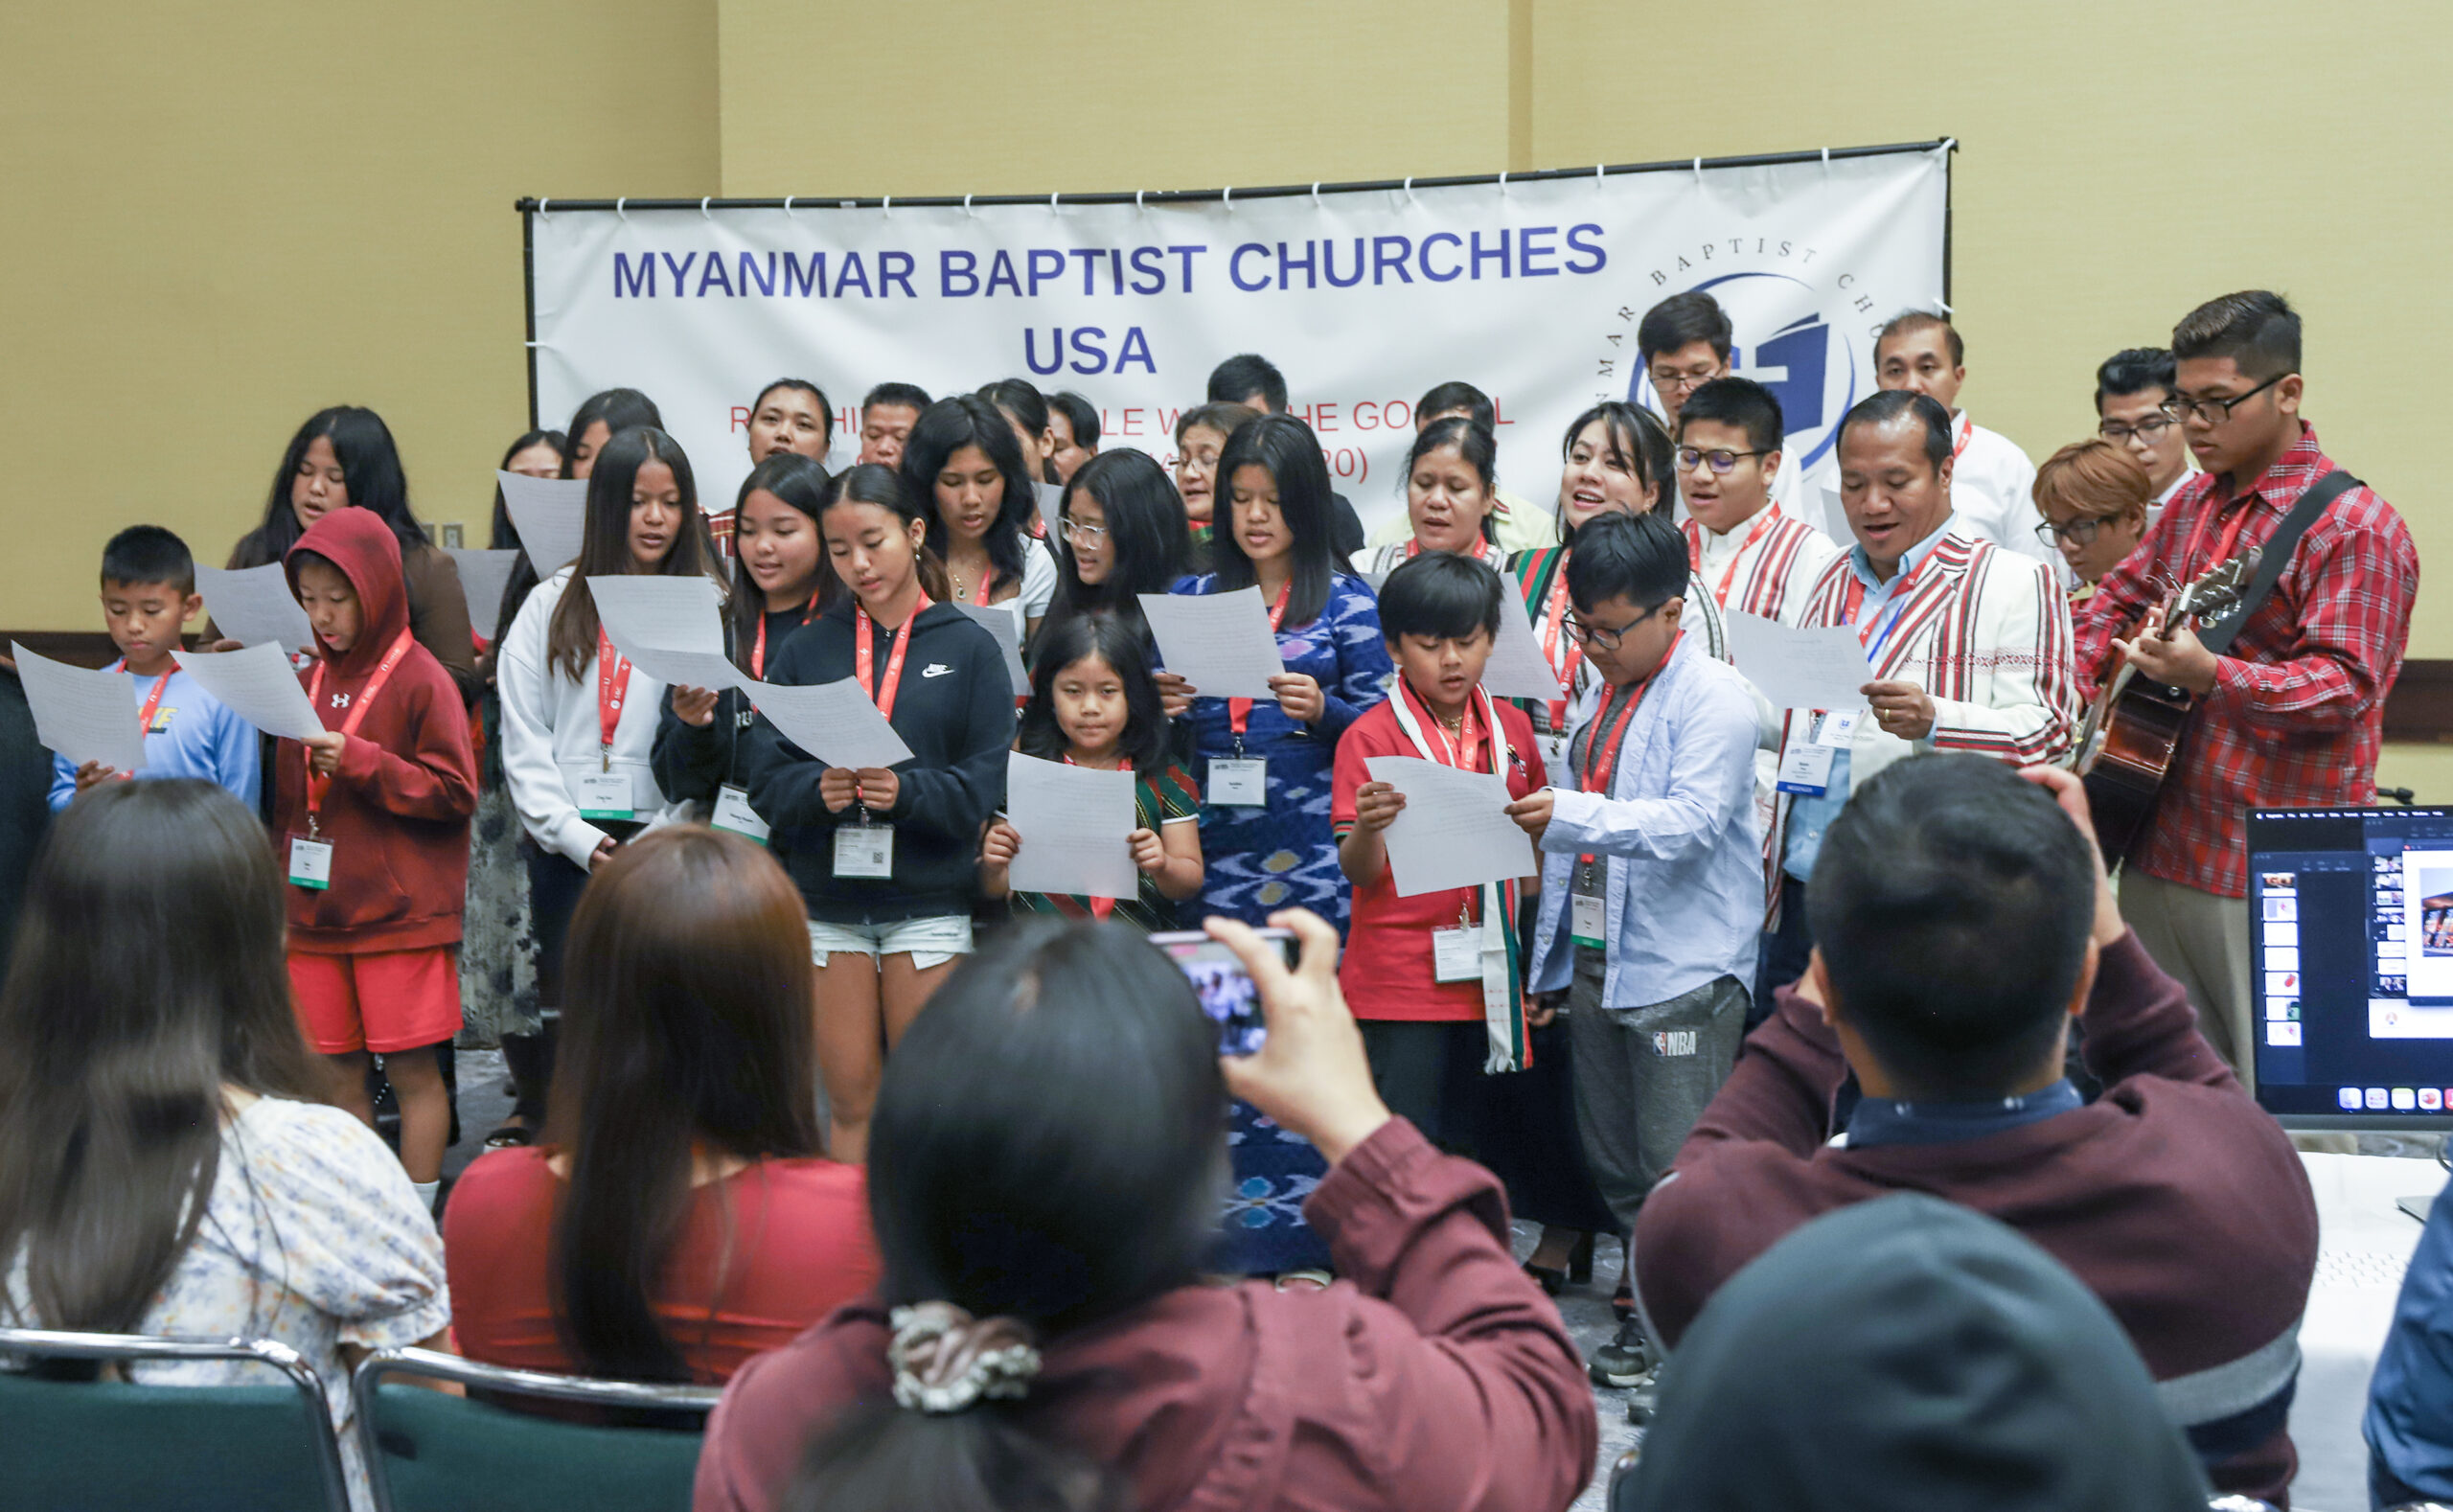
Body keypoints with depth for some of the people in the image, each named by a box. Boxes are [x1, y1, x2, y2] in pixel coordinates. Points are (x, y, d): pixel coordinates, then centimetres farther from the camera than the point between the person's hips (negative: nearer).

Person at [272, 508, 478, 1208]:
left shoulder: (419, 678, -6)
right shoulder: (309, 680, 11)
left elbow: (456, 791, -10)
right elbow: (287, 800, 18)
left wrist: (361, 762, -18)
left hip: (399, 911, -5)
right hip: (315, 909, 6)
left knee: (410, 1067, 0)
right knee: (336, 1070, 9)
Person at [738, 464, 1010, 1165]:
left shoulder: (967, 647, 2)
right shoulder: (807, 648, 8)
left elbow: (990, 778, -7)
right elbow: (761, 767, 0)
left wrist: (908, 791, -22)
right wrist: (817, 790, -19)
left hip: (930, 903, -2)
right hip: (827, 901, 2)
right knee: (850, 1100, 8)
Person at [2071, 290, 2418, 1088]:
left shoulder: (2354, 527, -10)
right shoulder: (2194, 505, 15)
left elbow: (2344, 686, -19)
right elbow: (2118, 596, 30)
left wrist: (2211, 676, -32)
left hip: (2273, 879, -8)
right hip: (2158, 852, 8)